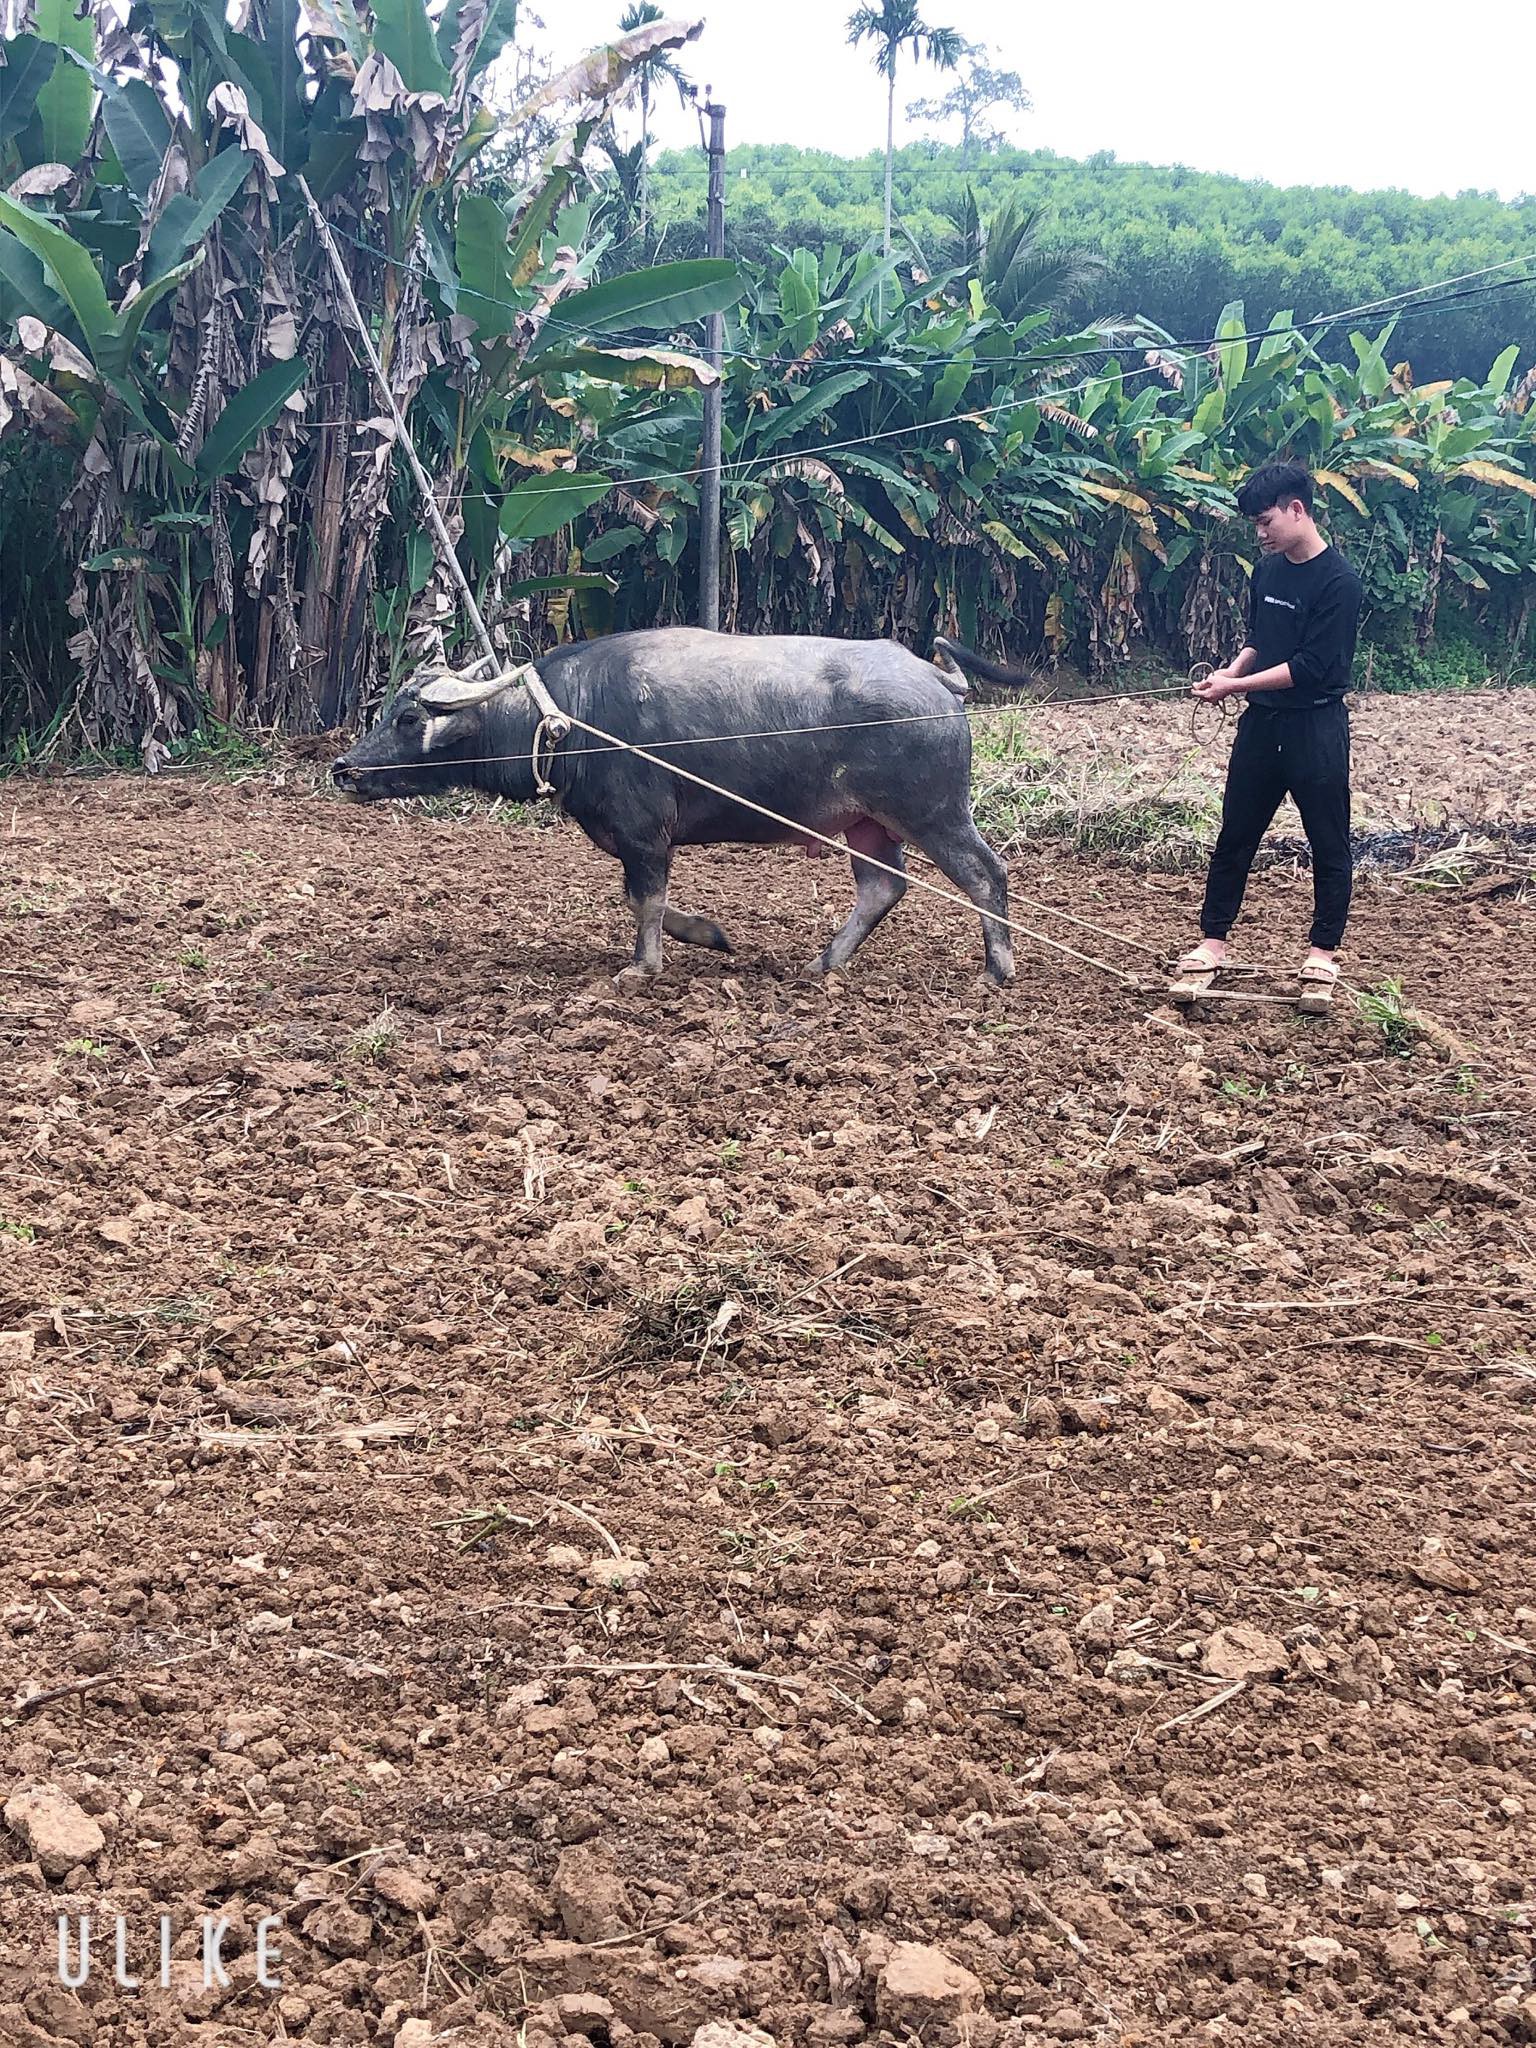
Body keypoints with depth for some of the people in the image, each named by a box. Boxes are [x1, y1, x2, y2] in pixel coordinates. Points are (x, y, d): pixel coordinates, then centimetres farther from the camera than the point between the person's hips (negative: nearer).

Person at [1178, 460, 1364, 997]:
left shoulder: (1338, 581, -16)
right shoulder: (1267, 571, 7)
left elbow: (1312, 667, -20)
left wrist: (1236, 686, -18)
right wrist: (1231, 671, -2)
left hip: (1315, 727, -7)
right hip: (1261, 723, 7)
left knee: (1328, 843, 5)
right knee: (1234, 835, 9)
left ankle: (1323, 949, 15)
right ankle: (1213, 939, 17)